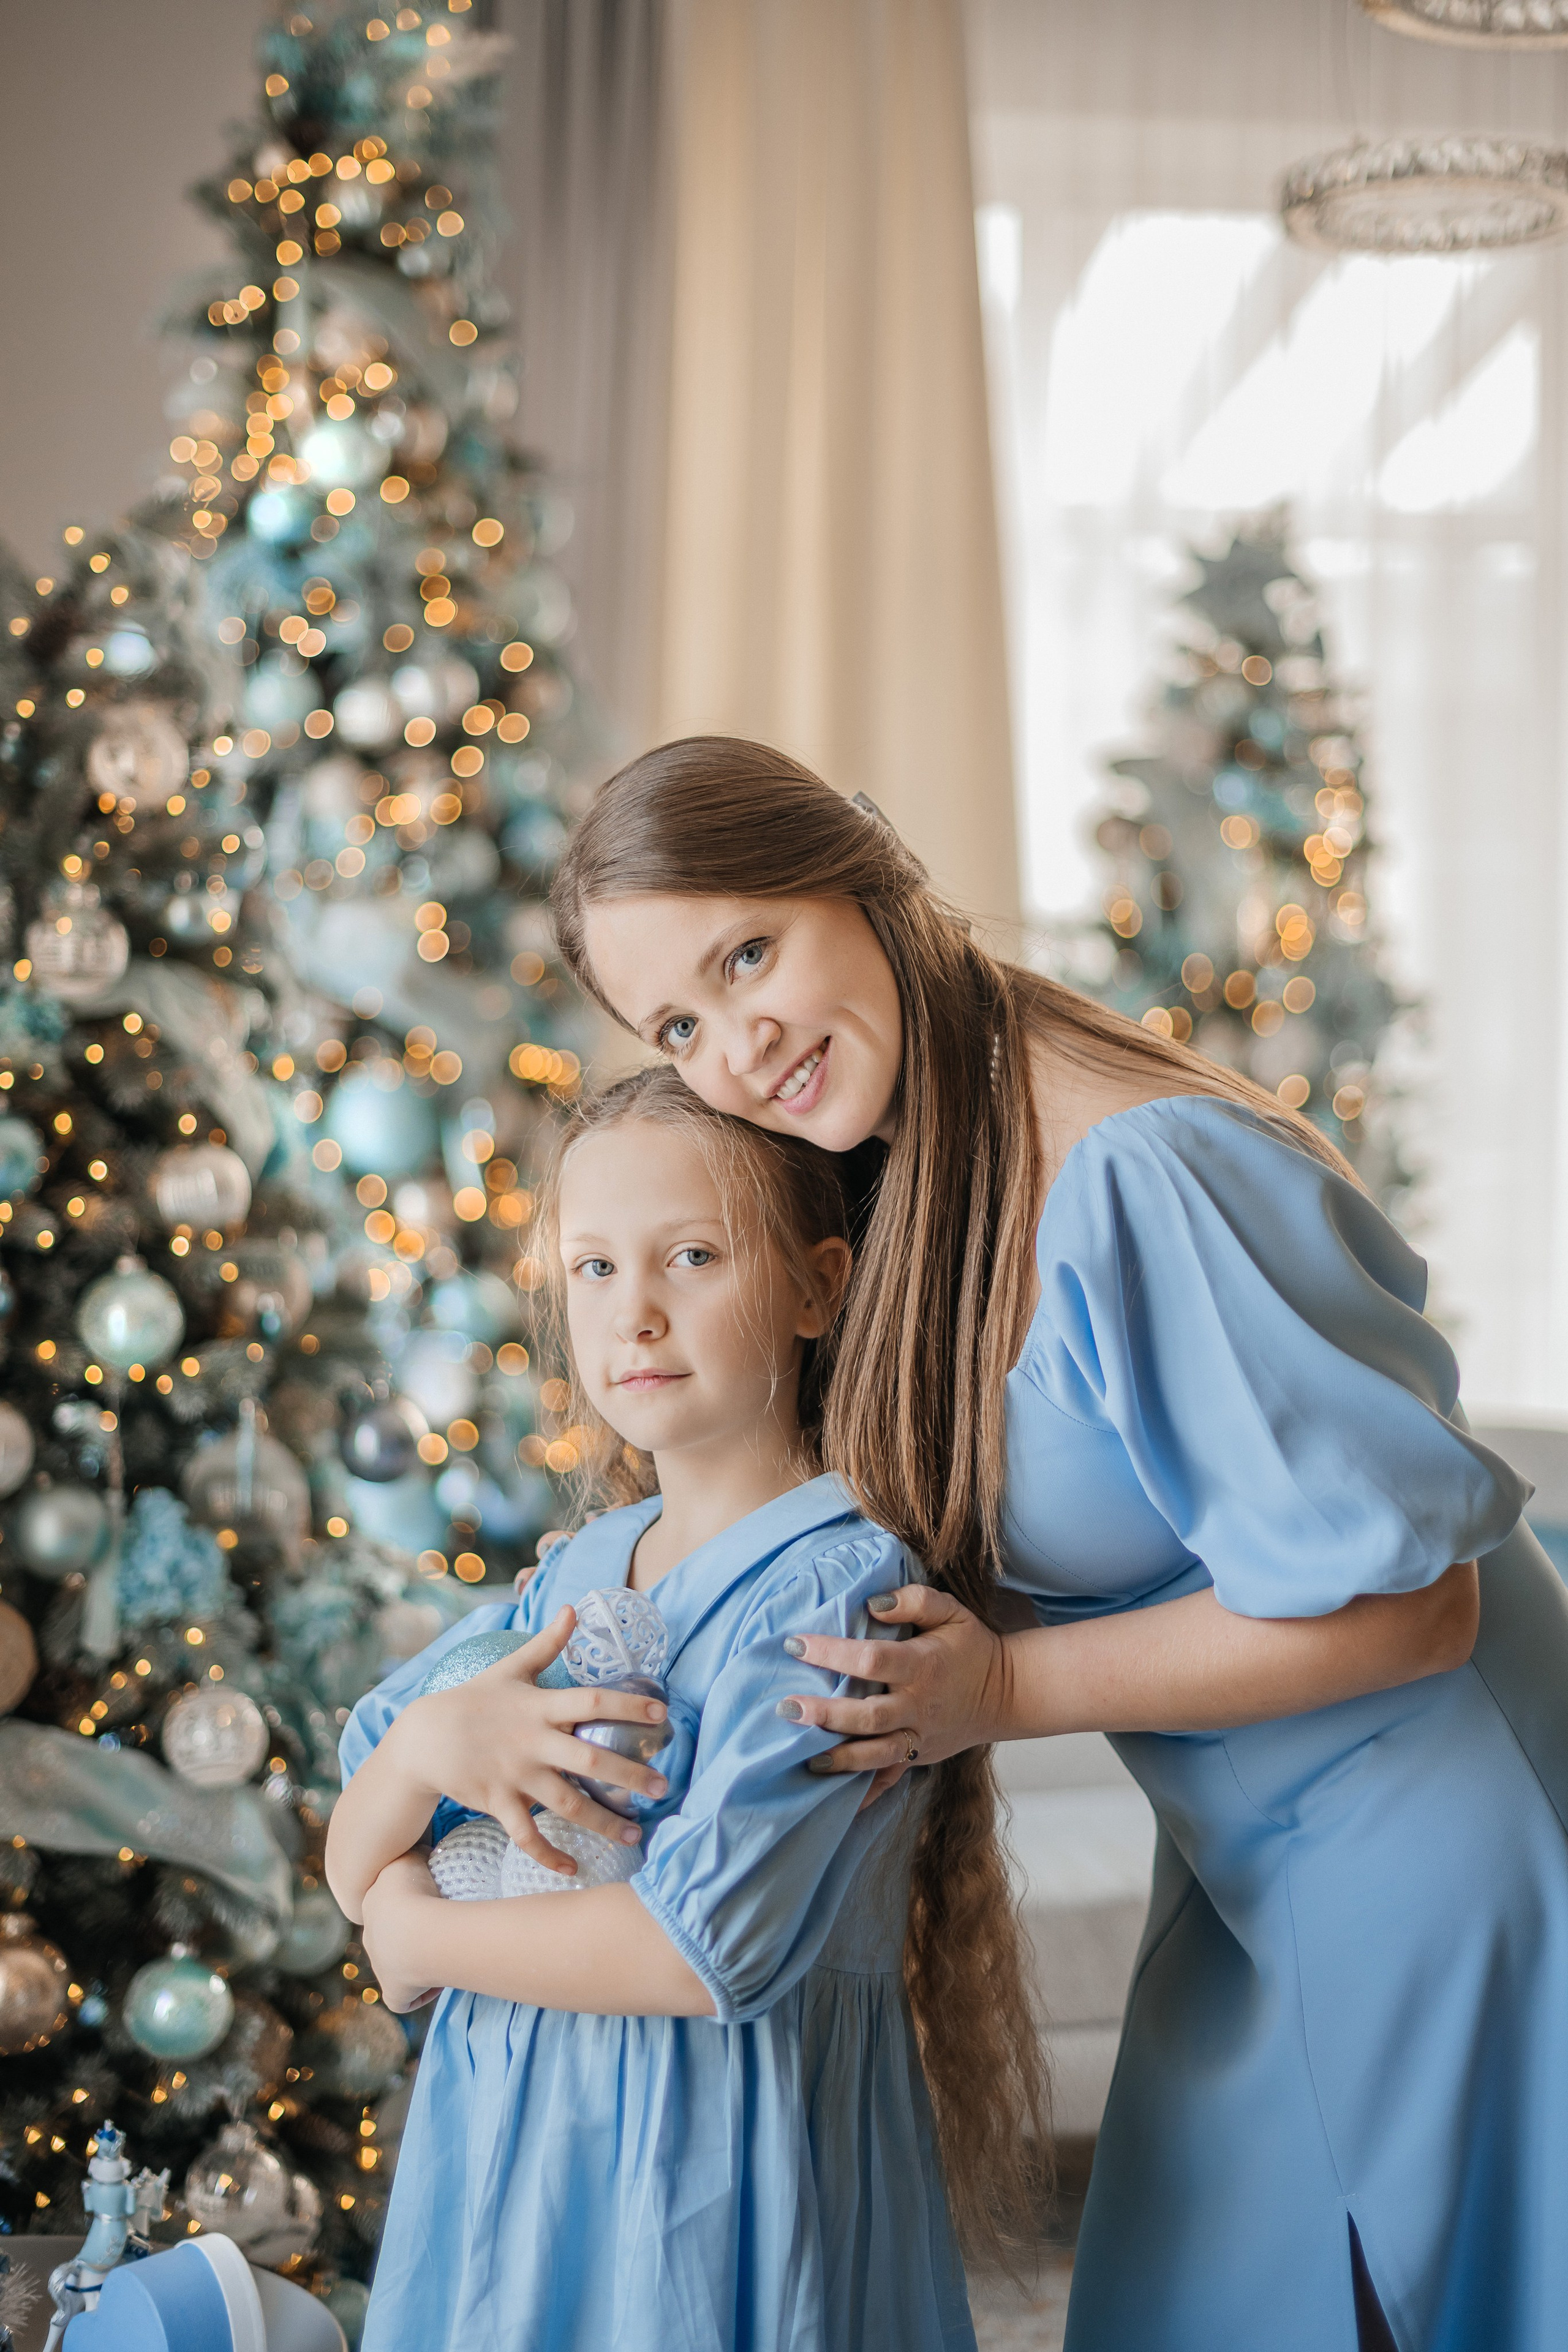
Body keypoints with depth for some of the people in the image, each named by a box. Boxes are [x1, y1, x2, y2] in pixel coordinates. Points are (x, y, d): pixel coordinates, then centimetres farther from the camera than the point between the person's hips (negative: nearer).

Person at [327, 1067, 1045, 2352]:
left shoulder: (840, 1585, -15)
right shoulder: (579, 1573, 7)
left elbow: (709, 1946, -24)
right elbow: (355, 1865, 7)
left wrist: (422, 1933, -11)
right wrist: (421, 1748, -15)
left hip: (721, 2174, -6)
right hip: (507, 2139, 6)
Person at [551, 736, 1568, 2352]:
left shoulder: (1133, 1176, -28)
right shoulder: (912, 1187, 2)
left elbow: (1403, 1597, -26)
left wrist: (1010, 1693, -20)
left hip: (1423, 1848, -9)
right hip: (1248, 1874, 9)